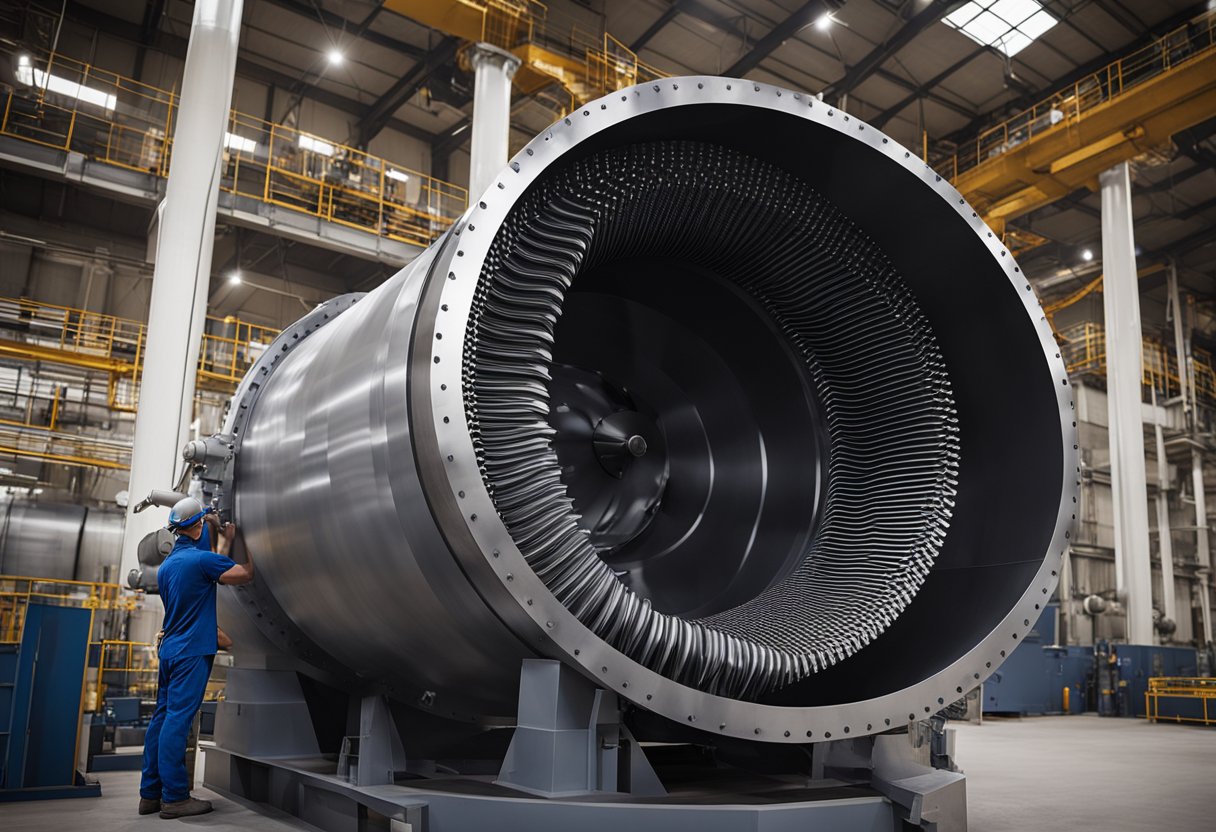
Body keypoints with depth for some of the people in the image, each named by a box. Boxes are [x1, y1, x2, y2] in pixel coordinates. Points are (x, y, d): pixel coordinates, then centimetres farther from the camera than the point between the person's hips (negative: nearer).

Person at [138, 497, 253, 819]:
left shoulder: (166, 565, 14)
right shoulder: (200, 558, -12)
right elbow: (245, 574, -8)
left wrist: (224, 543, 32)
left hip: (169, 648, 8)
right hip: (192, 651, -8)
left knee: (162, 718, 9)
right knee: (177, 721, -8)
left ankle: (150, 793, 14)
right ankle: (174, 797, -5)